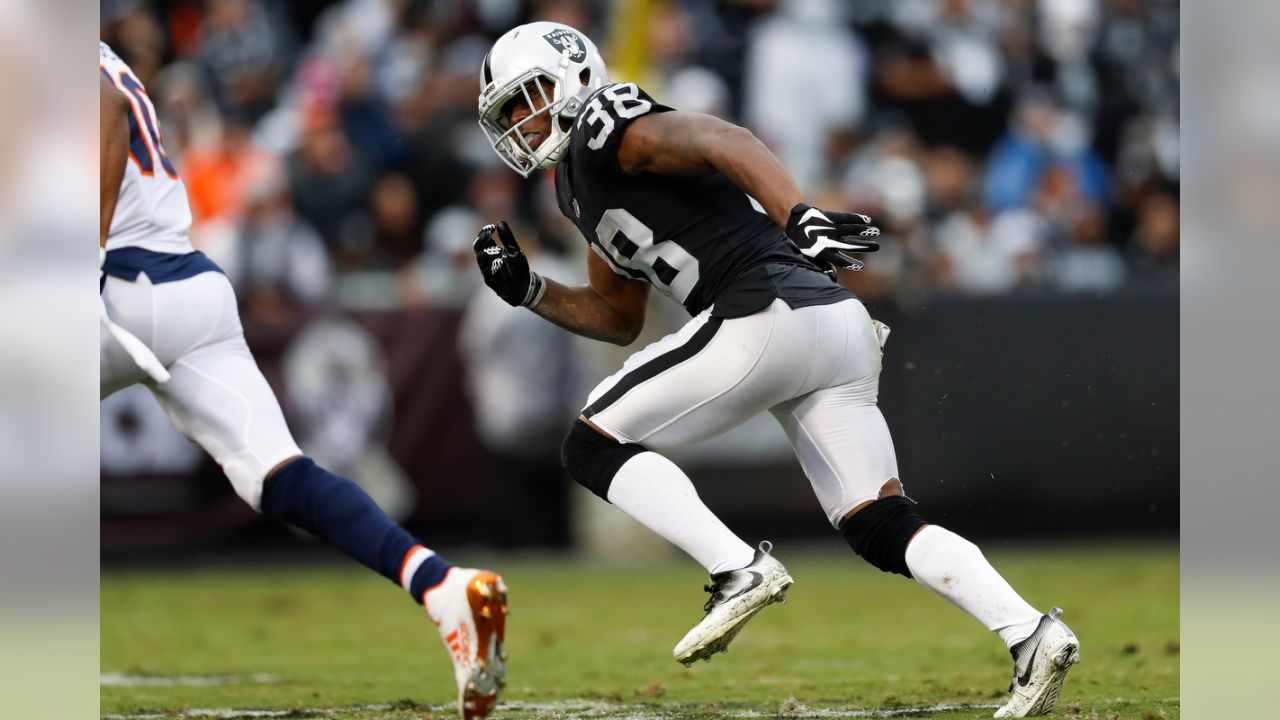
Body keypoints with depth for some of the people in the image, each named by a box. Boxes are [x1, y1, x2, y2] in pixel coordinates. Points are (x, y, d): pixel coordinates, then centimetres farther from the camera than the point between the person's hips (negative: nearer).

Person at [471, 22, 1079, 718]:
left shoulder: (600, 129, 2)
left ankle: (737, 568, -14)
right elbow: (618, 320, 39)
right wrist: (527, 290, 24)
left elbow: (720, 141, -17)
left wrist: (797, 217, -33)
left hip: (765, 314, -9)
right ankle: (1028, 631, -11)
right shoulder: (581, 190, 30)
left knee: (592, 446, 1)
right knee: (881, 529, 6)